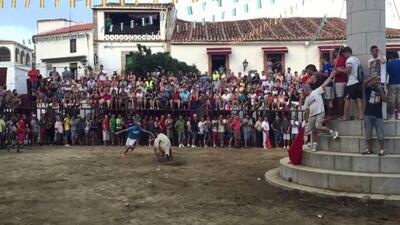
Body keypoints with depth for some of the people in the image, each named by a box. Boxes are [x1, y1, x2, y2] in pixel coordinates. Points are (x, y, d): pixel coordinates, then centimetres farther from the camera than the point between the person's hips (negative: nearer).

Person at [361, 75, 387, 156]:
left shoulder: (381, 89, 8)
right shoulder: (368, 88, 3)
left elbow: (385, 99, -6)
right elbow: (365, 82, -19)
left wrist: (381, 90, -12)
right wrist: (375, 76, -22)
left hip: (378, 115, 0)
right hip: (368, 115, 0)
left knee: (380, 134, -1)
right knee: (368, 134, 7)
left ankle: (382, 150, 7)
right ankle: (369, 150, 18)